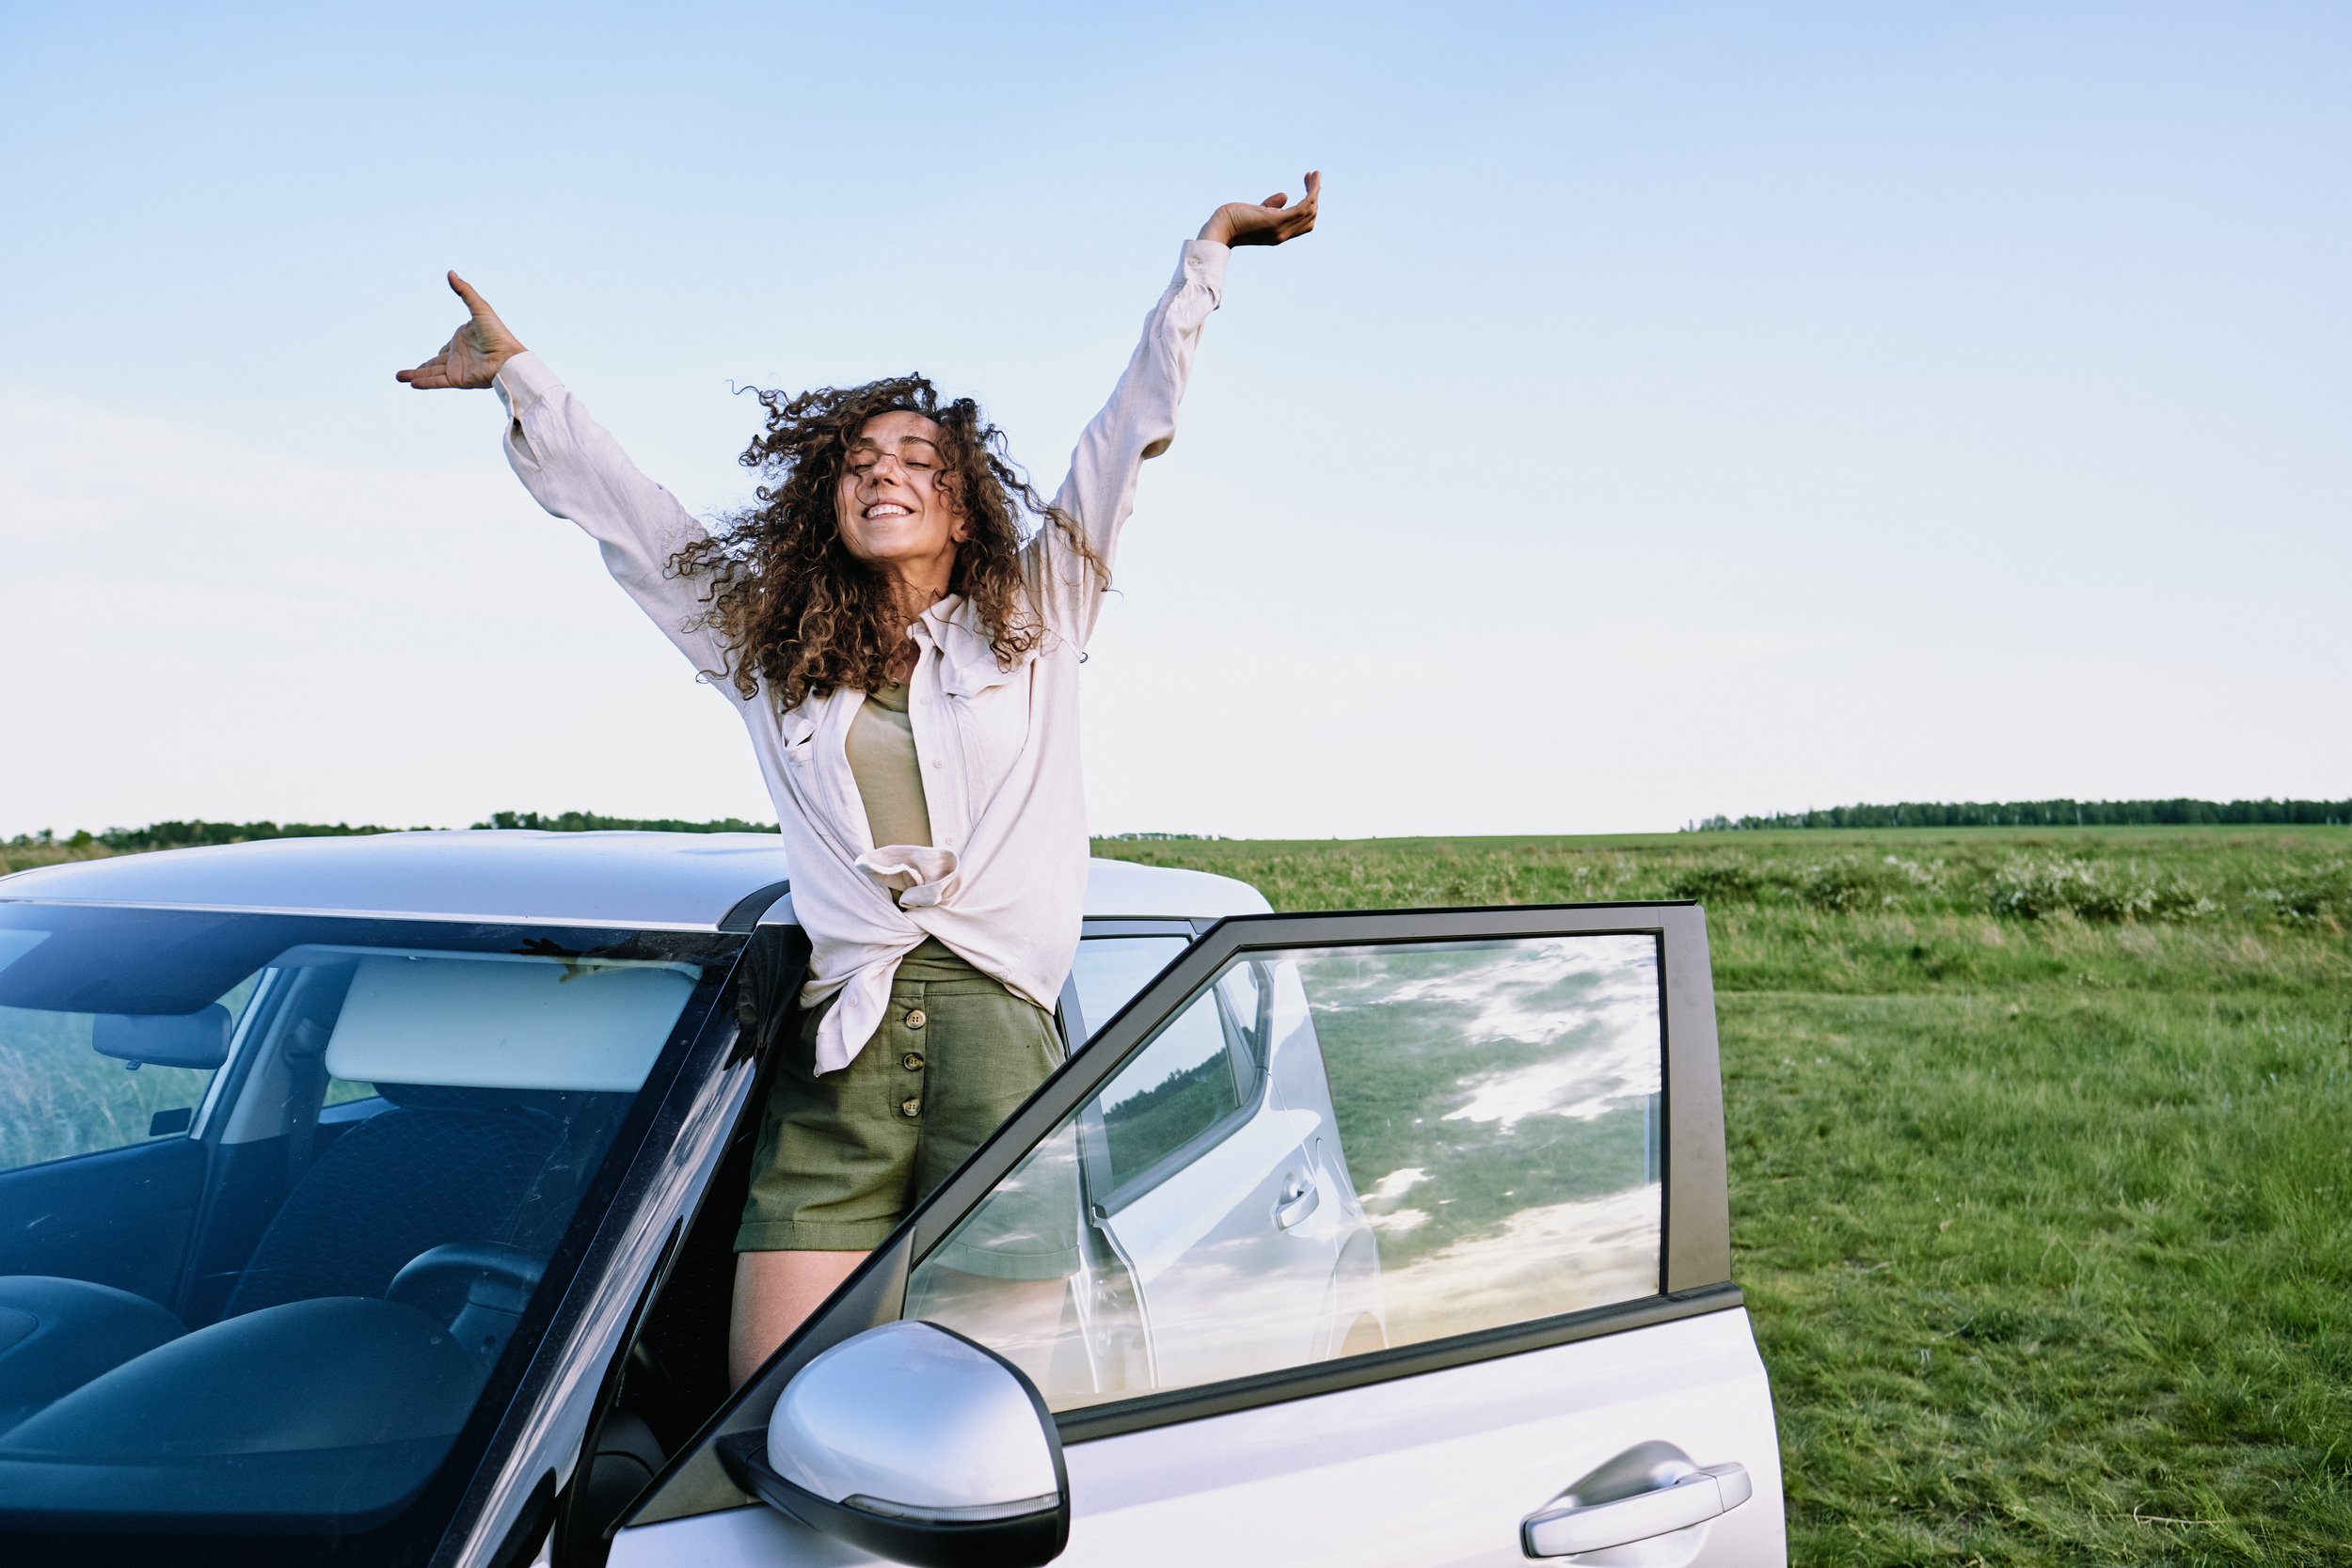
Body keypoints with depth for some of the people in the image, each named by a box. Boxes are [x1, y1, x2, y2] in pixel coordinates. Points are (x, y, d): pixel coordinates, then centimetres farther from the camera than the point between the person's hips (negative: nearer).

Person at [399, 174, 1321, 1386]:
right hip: (837, 1056, 1)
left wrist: (1207, 252, 16)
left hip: (999, 1027, -1)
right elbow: (618, 510, 25)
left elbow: (1132, 427, 15)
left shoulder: (1034, 619, 15)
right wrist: (515, 372, 27)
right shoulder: (766, 648, 19)